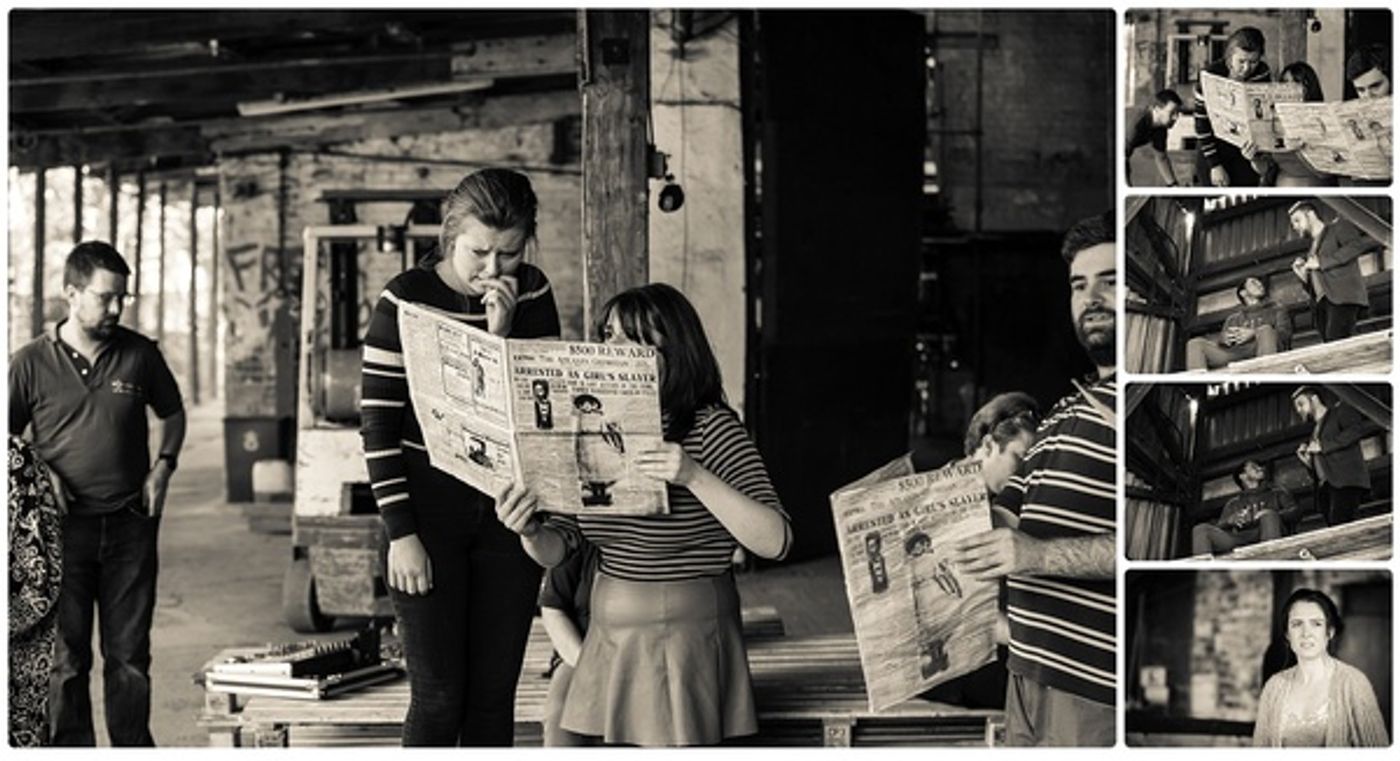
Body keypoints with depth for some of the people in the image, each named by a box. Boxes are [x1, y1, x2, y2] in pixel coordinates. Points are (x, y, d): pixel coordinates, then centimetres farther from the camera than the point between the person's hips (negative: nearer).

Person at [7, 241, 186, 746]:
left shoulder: (140, 354, 3)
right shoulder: (30, 363, -3)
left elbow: (172, 414, 18)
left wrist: (162, 468, 4)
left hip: (130, 522, 2)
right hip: (63, 526, -2)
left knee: (129, 653, 8)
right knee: (66, 656, 4)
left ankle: (133, 745, 18)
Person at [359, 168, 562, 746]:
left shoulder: (532, 294, 2)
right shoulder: (405, 300, -8)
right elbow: (378, 423, -7)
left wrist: (504, 337, -16)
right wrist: (401, 533, -11)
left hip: (507, 513, 3)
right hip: (430, 514, -3)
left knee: (495, 693, 7)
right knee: (439, 697, -3)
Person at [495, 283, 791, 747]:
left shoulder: (711, 429, -11)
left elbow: (775, 542, -20)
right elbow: (556, 549, 6)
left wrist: (694, 477, -30)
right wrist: (529, 532, -17)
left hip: (685, 639, -5)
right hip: (610, 641, 6)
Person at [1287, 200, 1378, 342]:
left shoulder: (1338, 227, 14)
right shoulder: (1312, 249, 33)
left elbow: (1356, 245, -8)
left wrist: (1321, 263, -8)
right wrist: (1303, 276, 11)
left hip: (1343, 297, -7)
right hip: (1323, 302, 7)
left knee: (1336, 342, -26)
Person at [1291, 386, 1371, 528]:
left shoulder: (1340, 411, 14)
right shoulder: (1315, 432, 35)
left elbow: (1358, 429, -7)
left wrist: (1323, 446, -7)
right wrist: (1307, 462, 12)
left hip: (1346, 482, -7)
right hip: (1325, 487, 7)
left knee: (1339, 526, -25)